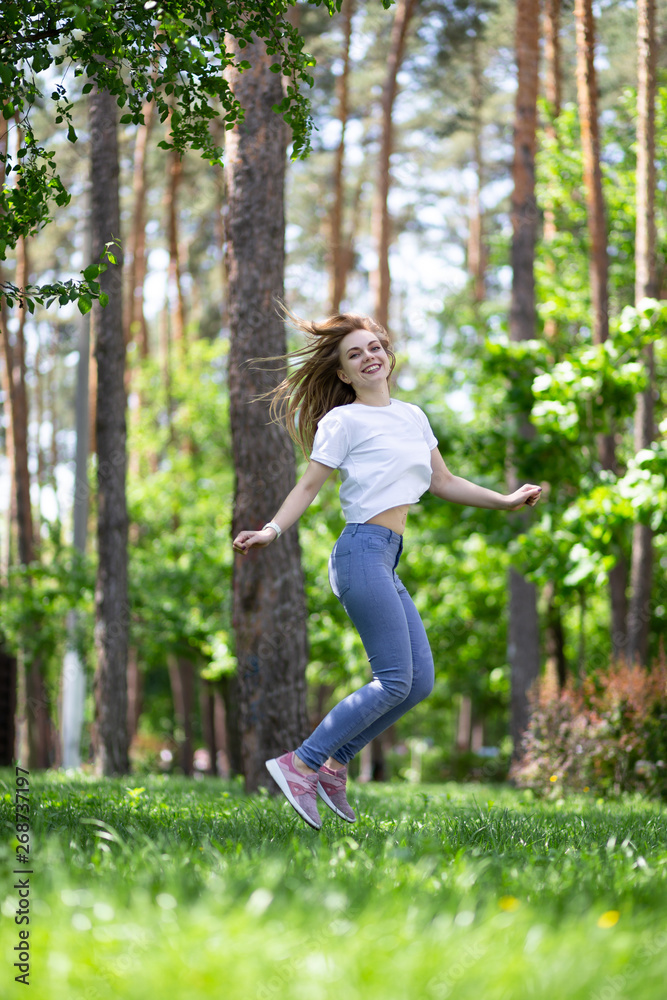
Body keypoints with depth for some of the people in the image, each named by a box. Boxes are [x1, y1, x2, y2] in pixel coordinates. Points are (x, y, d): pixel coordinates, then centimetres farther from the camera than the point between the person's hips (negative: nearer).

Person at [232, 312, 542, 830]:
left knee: (420, 680, 3)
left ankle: (333, 766, 8)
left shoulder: (412, 416, 18)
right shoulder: (343, 421, -3)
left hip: (388, 563, 8)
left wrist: (505, 501, 20)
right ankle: (300, 763, -11)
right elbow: (309, 486, -5)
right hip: (363, 550, -8)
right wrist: (272, 530, -19)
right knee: (395, 680, -14)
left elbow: (443, 482, 24)